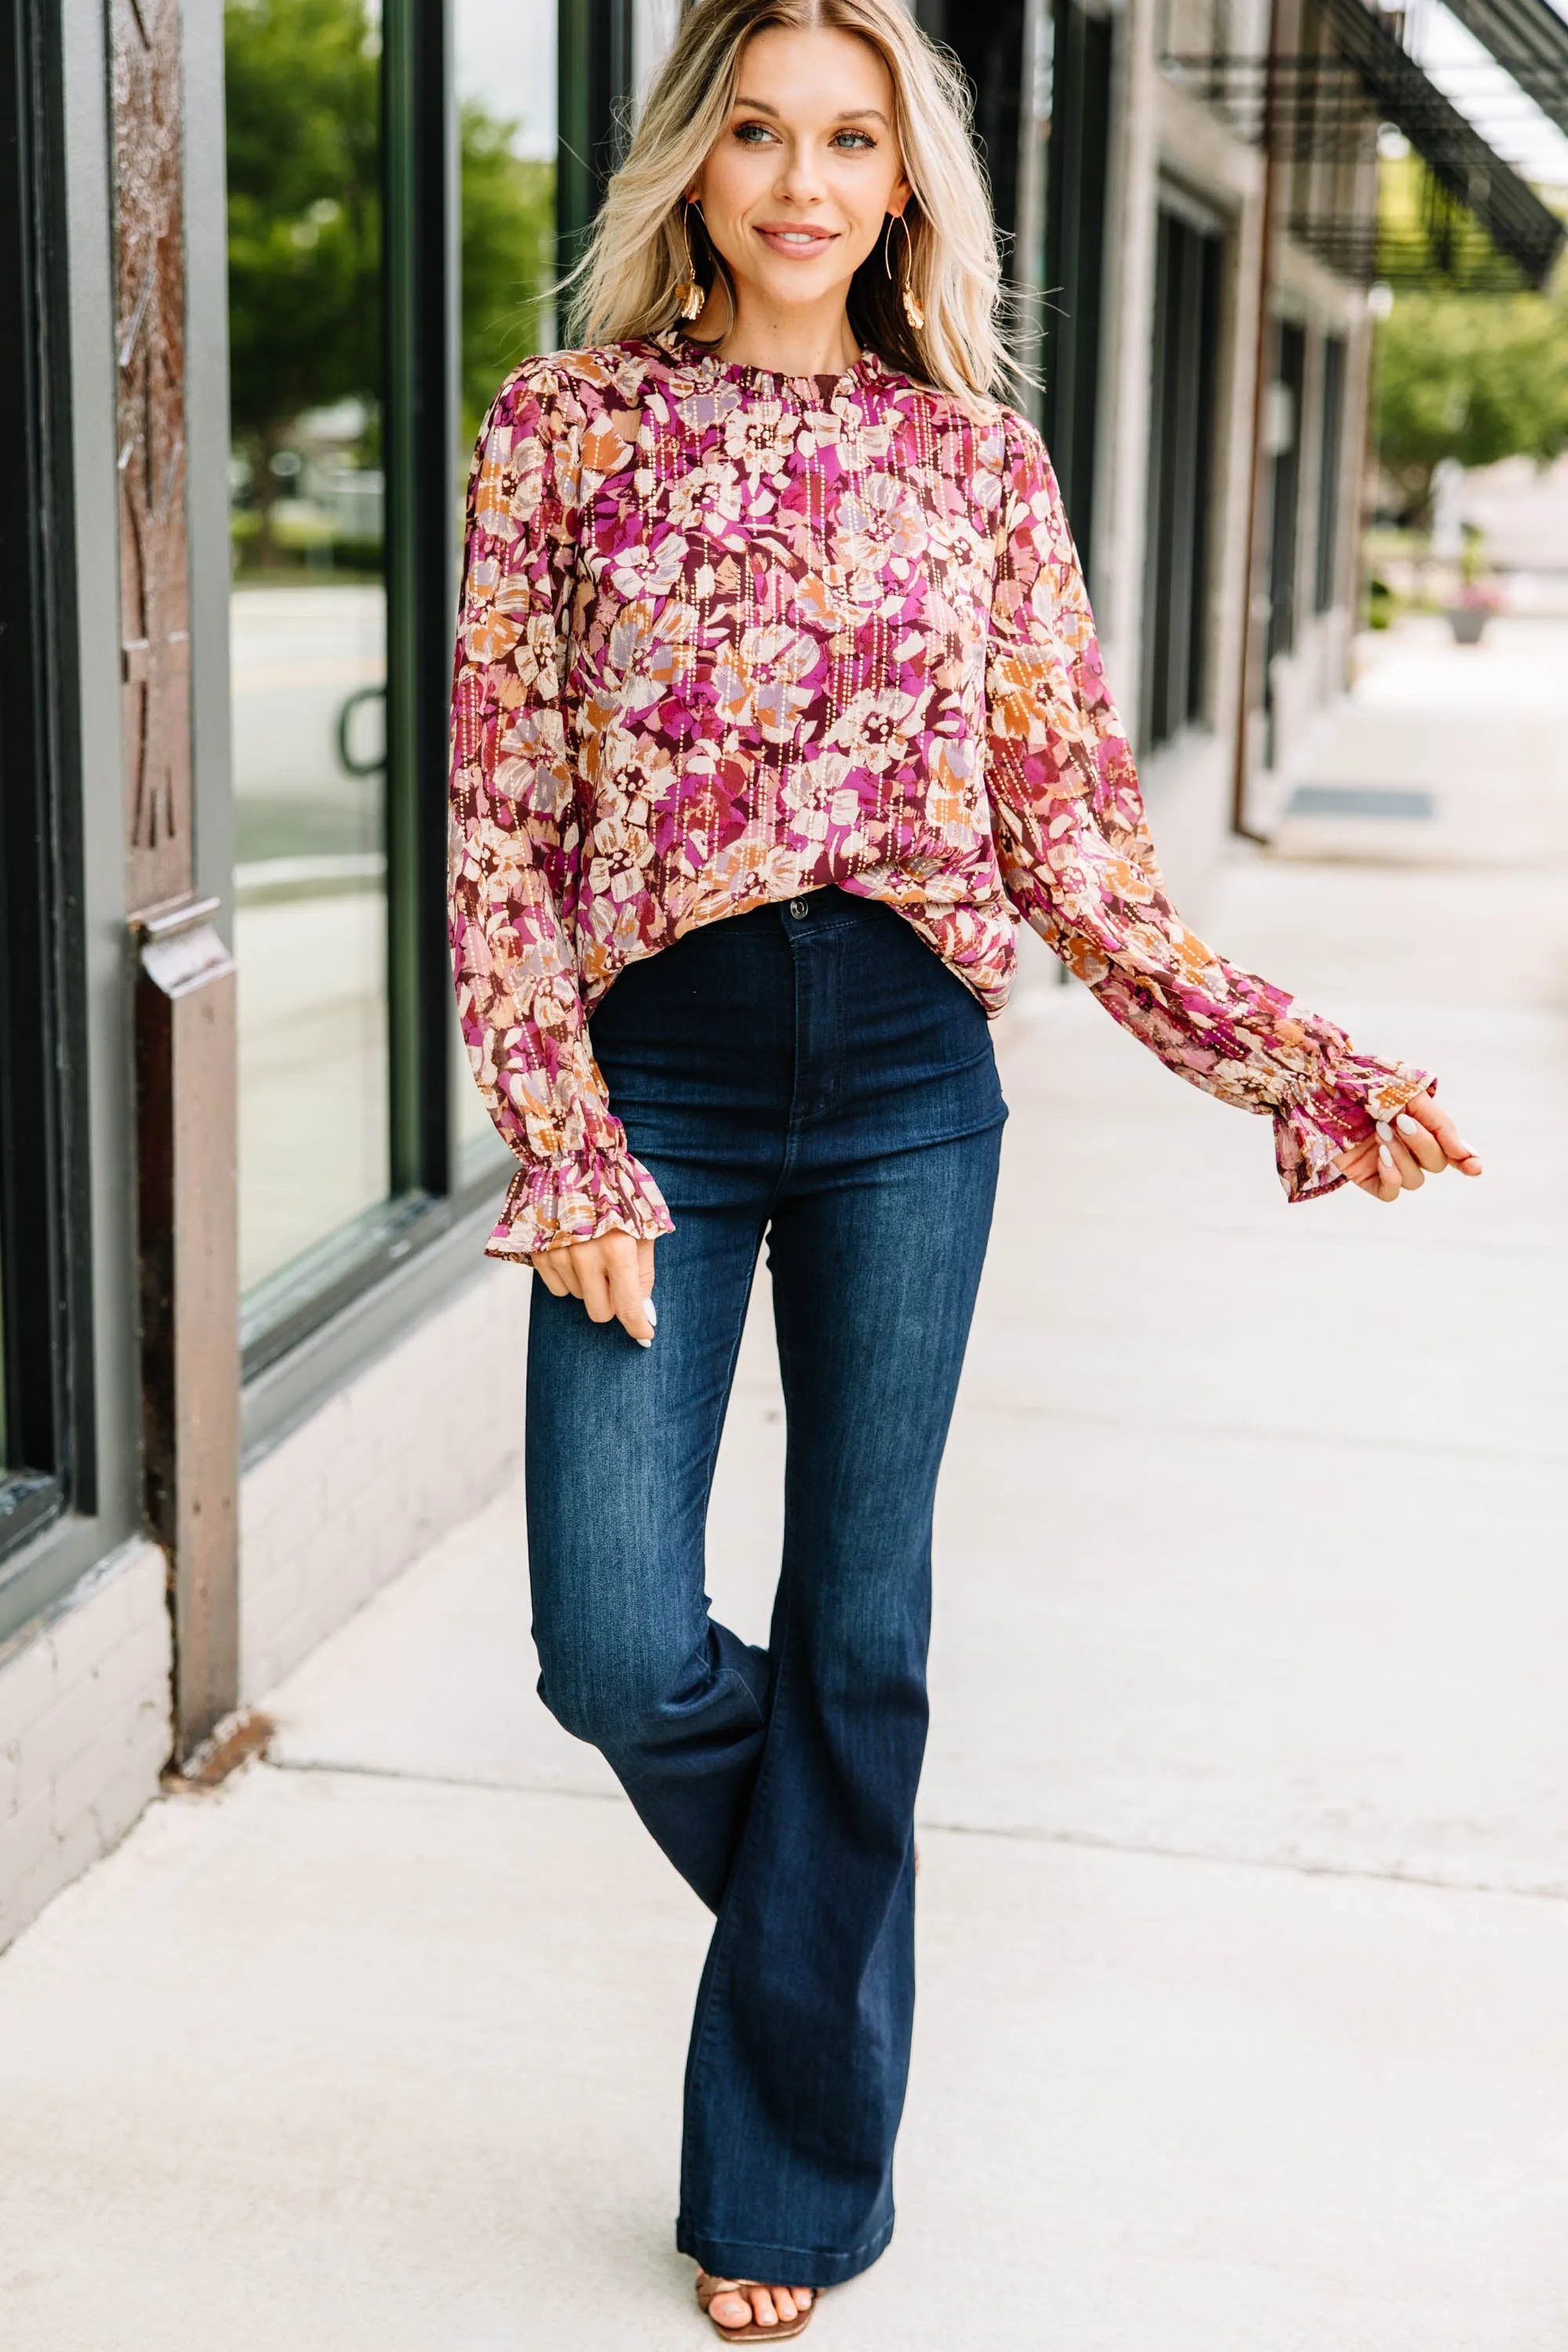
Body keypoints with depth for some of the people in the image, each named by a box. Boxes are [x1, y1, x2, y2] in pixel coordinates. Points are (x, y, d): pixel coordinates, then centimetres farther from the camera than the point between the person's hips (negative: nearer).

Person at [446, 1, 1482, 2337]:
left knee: (860, 1633, 7)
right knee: (619, 1650, -8)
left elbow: (1069, 836, 5)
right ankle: (823, 1864, 30)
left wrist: (1301, 1063, -5)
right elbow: (499, 821, -2)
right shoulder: (567, 426, 2)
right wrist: (567, 1144, -11)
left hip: (905, 1076, 1)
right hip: (654, 1069, -1)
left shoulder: (977, 457, 5)